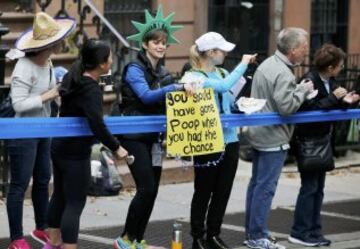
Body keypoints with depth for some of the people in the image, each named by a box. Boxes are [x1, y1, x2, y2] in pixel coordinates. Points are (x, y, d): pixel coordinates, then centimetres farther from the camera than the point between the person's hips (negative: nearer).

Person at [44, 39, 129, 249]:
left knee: (60, 195, 22)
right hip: (76, 152, -9)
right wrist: (116, 147, -24)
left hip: (60, 145, 9)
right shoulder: (92, 90, -24)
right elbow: (97, 124, -33)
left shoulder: (74, 76, 3)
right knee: (75, 204, -6)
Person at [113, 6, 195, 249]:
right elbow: (146, 95, -28)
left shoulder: (162, 71, 12)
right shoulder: (135, 69, -11)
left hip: (154, 137, 7)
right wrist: (178, 87, -37)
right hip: (135, 136, -7)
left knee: (152, 190, 6)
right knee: (146, 188, -14)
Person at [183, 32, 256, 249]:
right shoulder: (196, 77, -12)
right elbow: (224, 86, -26)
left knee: (223, 191, 11)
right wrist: (243, 64, -16)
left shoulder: (222, 73, 11)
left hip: (229, 139, 7)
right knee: (204, 192, 4)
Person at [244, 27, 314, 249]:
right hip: (274, 138, -10)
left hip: (259, 133, 10)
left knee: (257, 183, 15)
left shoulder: (267, 65, 11)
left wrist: (298, 89, 12)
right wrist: (303, 90, -12)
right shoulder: (283, 74, -20)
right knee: (266, 187, -5)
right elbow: (286, 106, -26)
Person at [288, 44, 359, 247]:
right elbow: (311, 109, -26)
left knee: (318, 188, 12)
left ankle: (314, 232, 19)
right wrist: (334, 97, -23)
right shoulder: (309, 81, -18)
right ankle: (299, 233, 3)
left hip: (323, 141, 9)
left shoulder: (330, 82, 5)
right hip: (309, 142, -9)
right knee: (309, 187, -5)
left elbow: (331, 108, 10)